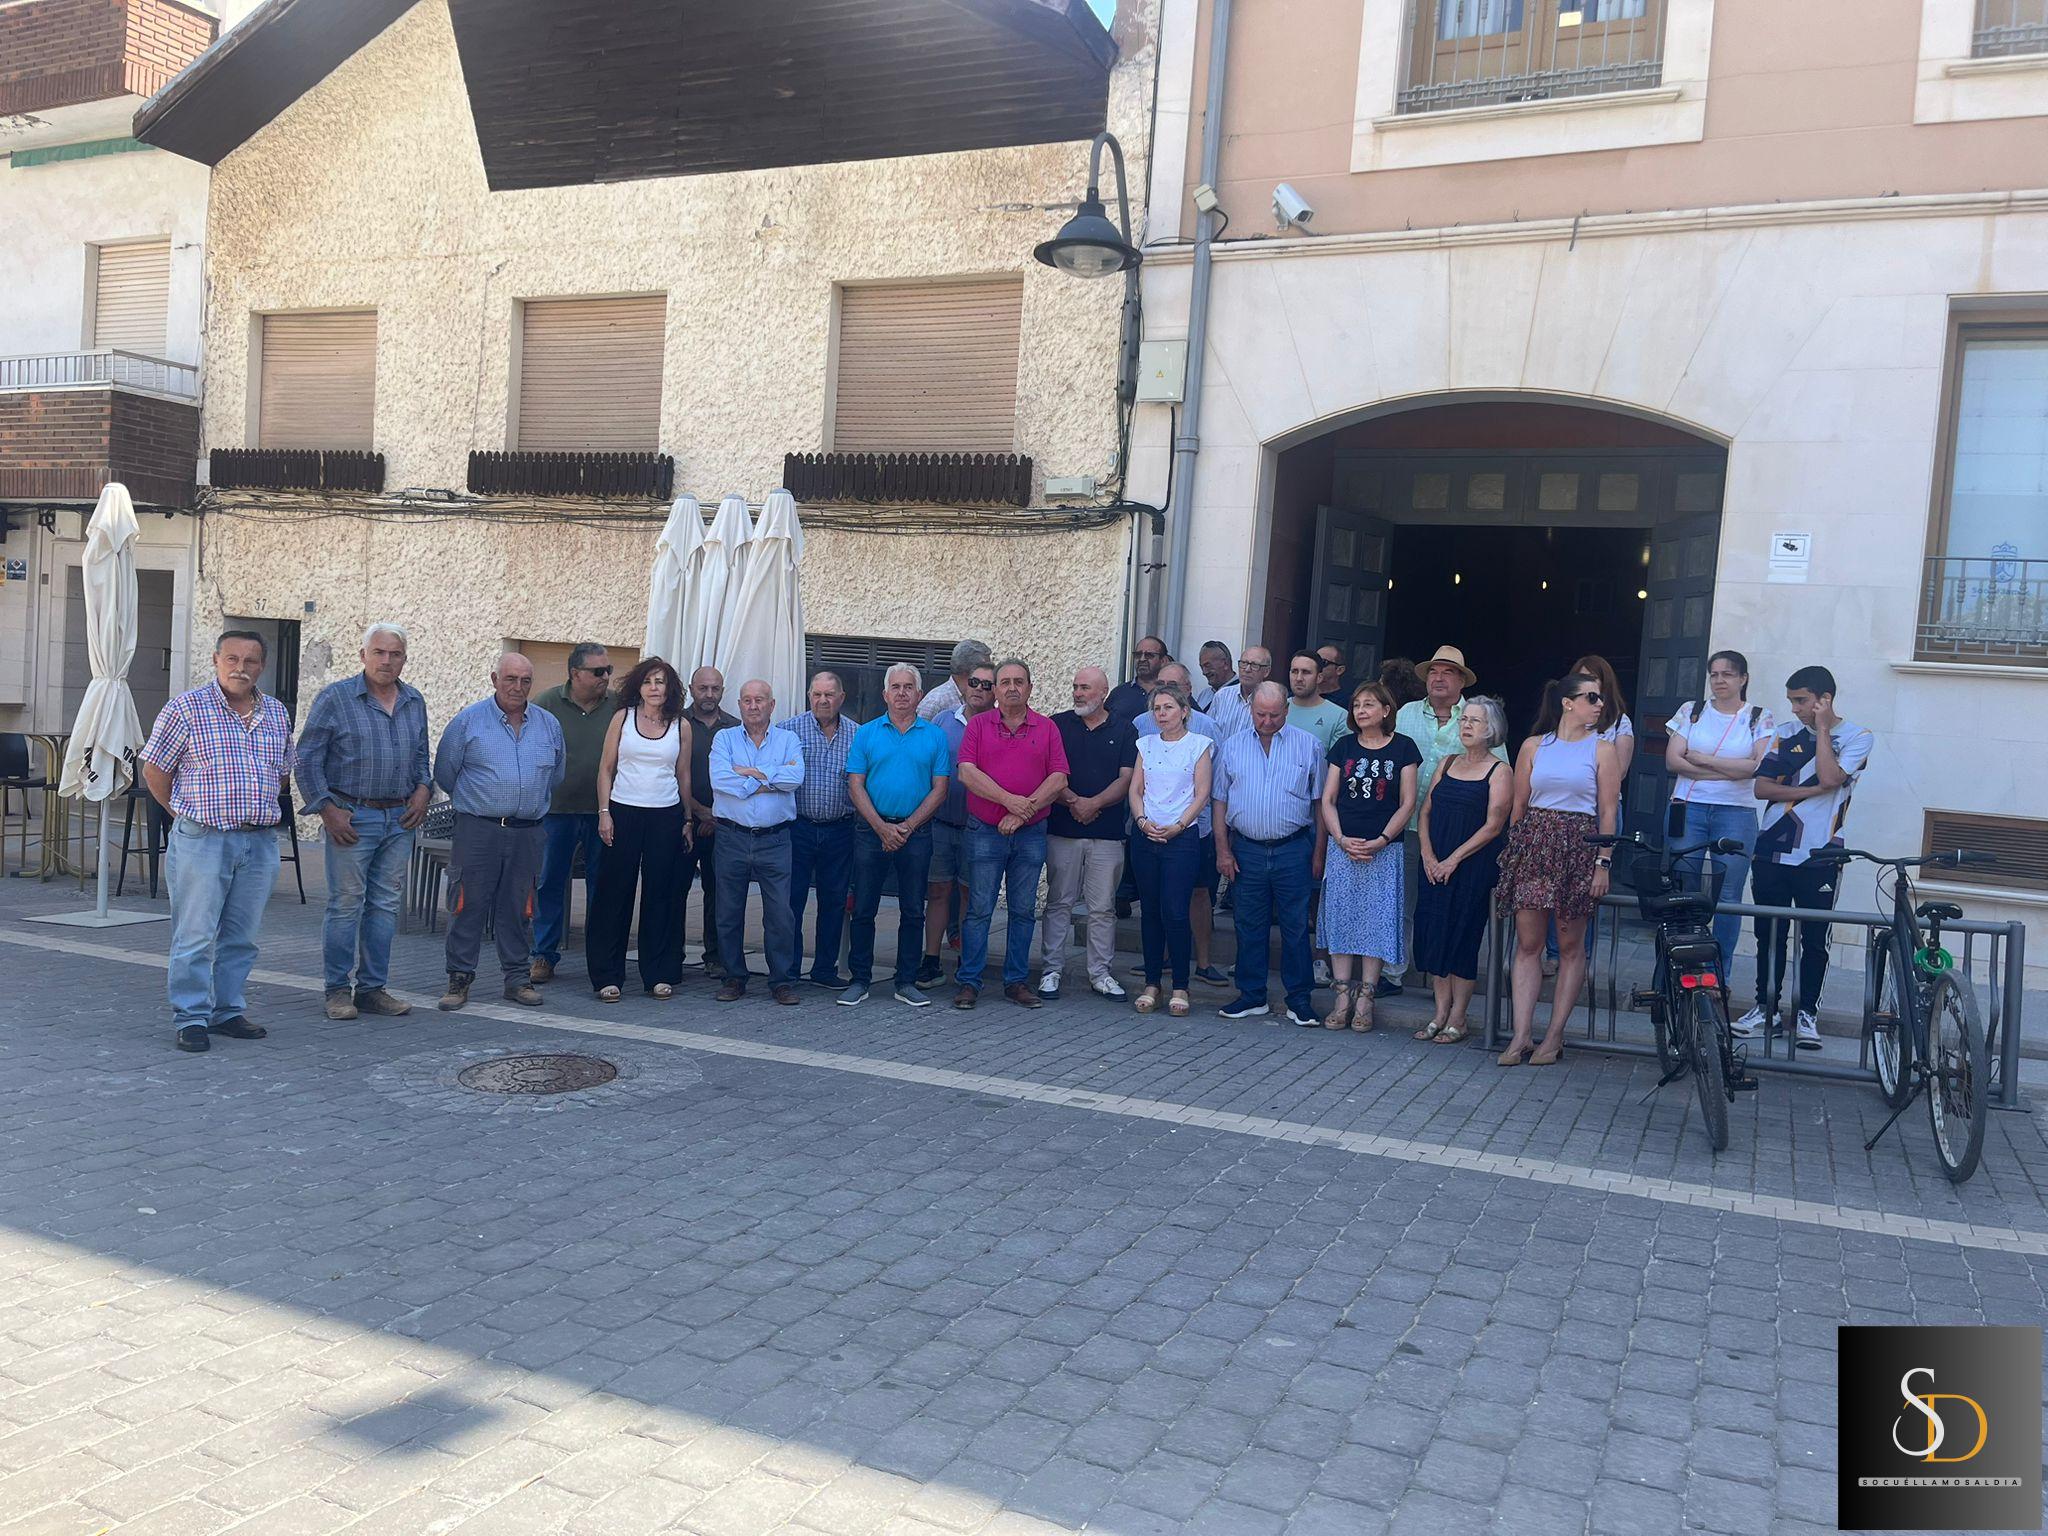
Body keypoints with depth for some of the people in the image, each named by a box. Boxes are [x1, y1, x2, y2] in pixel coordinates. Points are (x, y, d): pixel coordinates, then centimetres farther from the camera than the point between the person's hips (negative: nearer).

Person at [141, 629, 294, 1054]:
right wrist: (186, 816, 4)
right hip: (203, 840, -4)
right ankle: (189, 1018, 5)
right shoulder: (186, 708, -3)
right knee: (195, 935, -3)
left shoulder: (277, 714, 11)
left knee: (241, 936, 11)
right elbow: (154, 770, 2)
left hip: (260, 841, 5)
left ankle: (228, 1011, 21)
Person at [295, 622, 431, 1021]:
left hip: (400, 818, 5)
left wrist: (423, 789, 4)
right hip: (352, 816, -5)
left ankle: (372, 987, 16)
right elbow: (307, 759, -5)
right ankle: (338, 989, 7)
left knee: (386, 905, 8)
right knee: (346, 903, -2)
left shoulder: (414, 702, 11)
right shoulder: (335, 698, -5)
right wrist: (326, 809, -10)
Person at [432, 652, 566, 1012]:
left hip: (527, 832, 3)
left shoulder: (548, 725, 9)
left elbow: (557, 774, 22)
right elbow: (444, 771, 8)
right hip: (477, 830, -3)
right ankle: (460, 978, 7)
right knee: (467, 905, -1)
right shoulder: (468, 721, -1)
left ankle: (518, 978, 15)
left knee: (518, 909, 8)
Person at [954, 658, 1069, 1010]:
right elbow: (967, 772, -8)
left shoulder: (1047, 728, 6)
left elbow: (1058, 779, -2)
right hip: (985, 832, -1)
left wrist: (1023, 813, -13)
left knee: (1024, 911, 7)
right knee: (979, 909, -1)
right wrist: (1010, 801, -17)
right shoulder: (978, 725, 4)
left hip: (1031, 834, 2)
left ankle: (1016, 981, 16)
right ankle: (969, 981, 6)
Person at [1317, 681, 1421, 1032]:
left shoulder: (1402, 748, 2)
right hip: (1342, 846, 2)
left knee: (1377, 921, -1)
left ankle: (1365, 999, 6)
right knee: (1340, 919, 1)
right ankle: (1342, 996, 7)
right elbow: (1327, 799, 7)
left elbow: (1407, 803, -1)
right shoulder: (1343, 746, 8)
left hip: (1384, 849, -2)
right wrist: (1341, 839, -7)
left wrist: (1380, 841, -11)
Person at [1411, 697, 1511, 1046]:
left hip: (1473, 867, -5)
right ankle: (1440, 1014, 12)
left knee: (1463, 937, -3)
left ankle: (1457, 1019, 6)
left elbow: (1493, 826, -11)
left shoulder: (1499, 774, -4)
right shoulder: (1446, 764, 13)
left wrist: (1454, 860, -15)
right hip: (1436, 865, 5)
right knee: (1434, 934, 3)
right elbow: (1426, 812, 10)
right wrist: (1428, 855, -4)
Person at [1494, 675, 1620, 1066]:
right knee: (1527, 943, -1)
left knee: (1570, 946, 2)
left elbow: (1608, 812, 0)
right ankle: (1521, 1036, 1)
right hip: (1533, 845, 1)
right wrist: (1514, 852, 7)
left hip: (1578, 849, -1)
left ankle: (1554, 1037, 9)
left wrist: (1603, 863, -7)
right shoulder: (1533, 746, 9)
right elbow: (1518, 806, 11)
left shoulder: (1602, 749, 5)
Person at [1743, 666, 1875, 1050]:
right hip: (1772, 850, 3)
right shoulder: (1786, 733, 9)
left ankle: (1807, 1014, 12)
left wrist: (1822, 728, -9)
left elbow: (1830, 777, -19)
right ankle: (1765, 1007, 18)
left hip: (1818, 856, -3)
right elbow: (1762, 787, 1)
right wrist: (1813, 790, -11)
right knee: (1769, 935, 9)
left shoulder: (1857, 737, 0)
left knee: (1814, 939, 2)